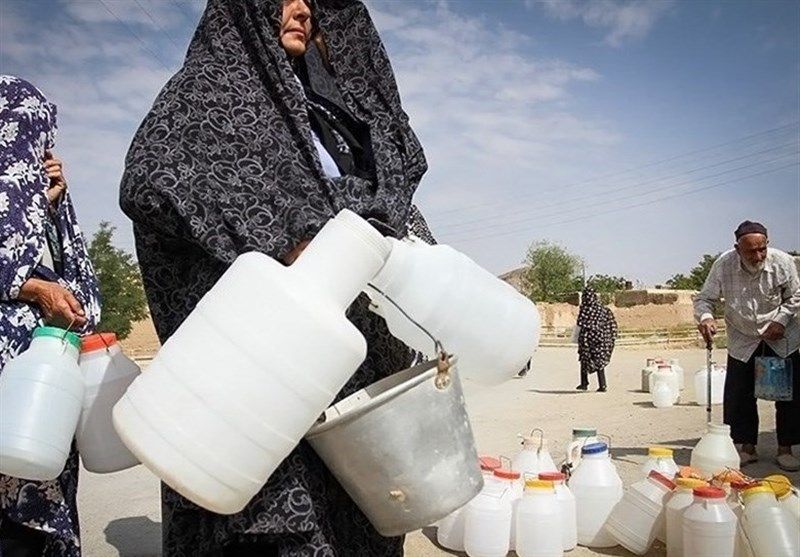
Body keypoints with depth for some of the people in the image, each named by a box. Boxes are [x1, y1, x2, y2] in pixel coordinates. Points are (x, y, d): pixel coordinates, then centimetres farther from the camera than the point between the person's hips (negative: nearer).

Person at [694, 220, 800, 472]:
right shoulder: (724, 265, -21)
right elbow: (704, 298, -13)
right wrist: (705, 317, -35)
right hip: (743, 342, 0)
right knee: (738, 395, 0)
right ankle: (747, 447, 16)